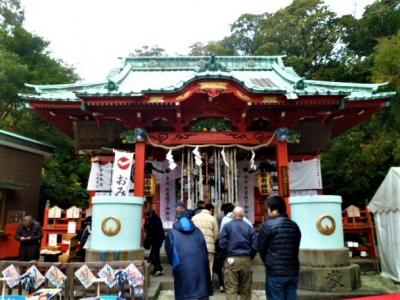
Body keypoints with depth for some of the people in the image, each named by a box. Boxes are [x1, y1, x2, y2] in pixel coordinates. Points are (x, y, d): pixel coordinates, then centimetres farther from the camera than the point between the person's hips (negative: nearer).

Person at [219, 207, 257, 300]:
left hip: (231, 259, -3)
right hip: (246, 260, 3)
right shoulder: (249, 227, 3)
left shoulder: (227, 226, -4)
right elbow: (254, 246, 0)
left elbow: (222, 244, -7)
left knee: (231, 288, 0)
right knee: (246, 288, 14)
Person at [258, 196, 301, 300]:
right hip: (293, 271, 6)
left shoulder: (268, 225, -10)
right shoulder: (294, 226, 8)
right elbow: (296, 247, 11)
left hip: (275, 272, -6)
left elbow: (261, 248, -2)